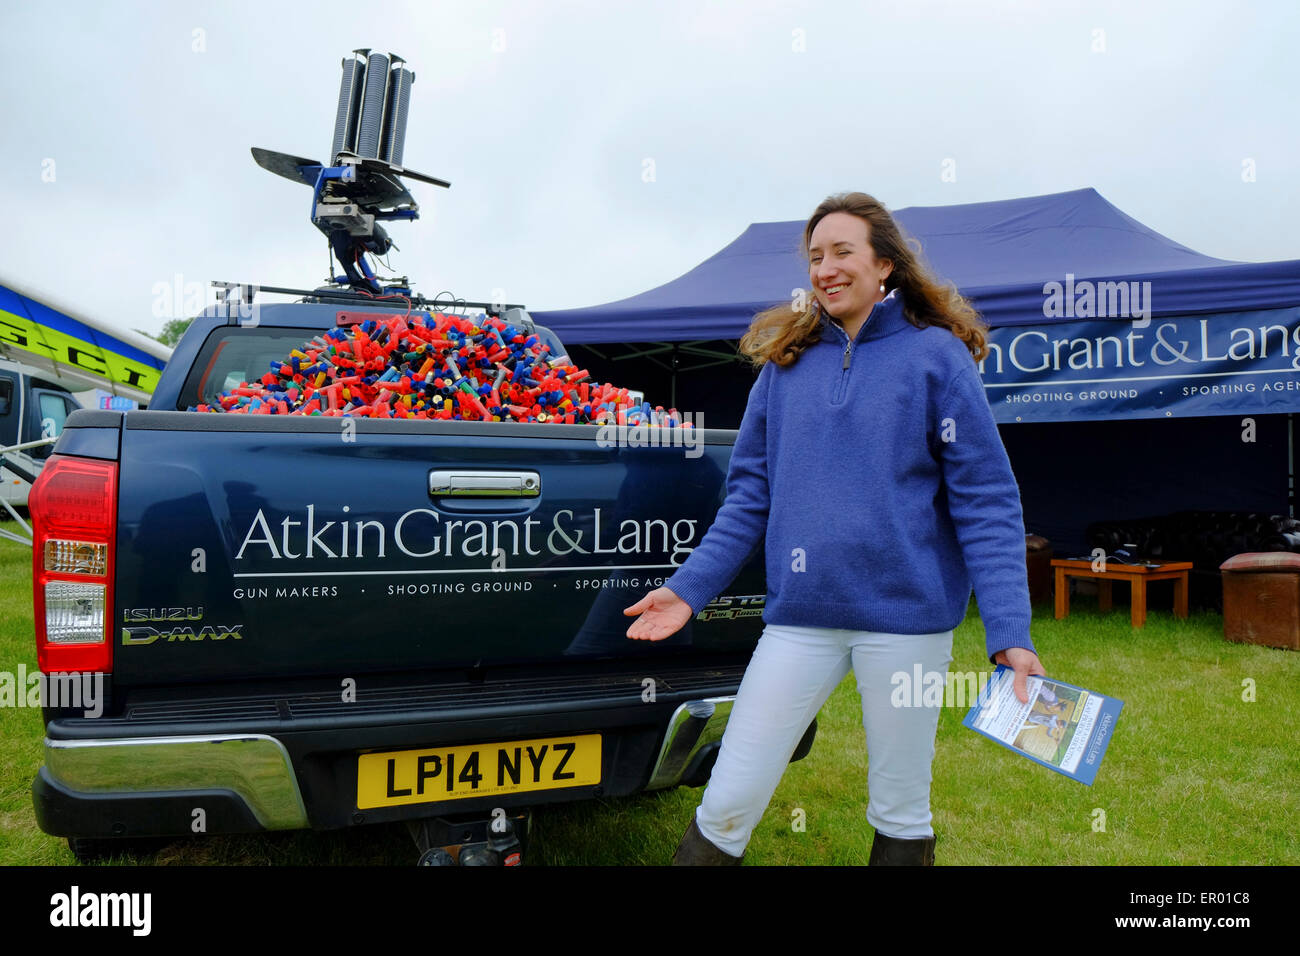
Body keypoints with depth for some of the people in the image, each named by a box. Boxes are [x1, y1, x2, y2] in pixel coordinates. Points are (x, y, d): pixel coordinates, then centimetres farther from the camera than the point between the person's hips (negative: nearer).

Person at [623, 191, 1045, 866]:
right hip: (799, 615, 3)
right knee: (727, 804, 3)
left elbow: (985, 500, -5)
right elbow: (750, 494, 10)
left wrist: (1009, 632, -12)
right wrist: (689, 587, 1)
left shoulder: (935, 355, -1)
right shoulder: (784, 362, 9)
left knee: (900, 813, 14)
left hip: (907, 615, -2)